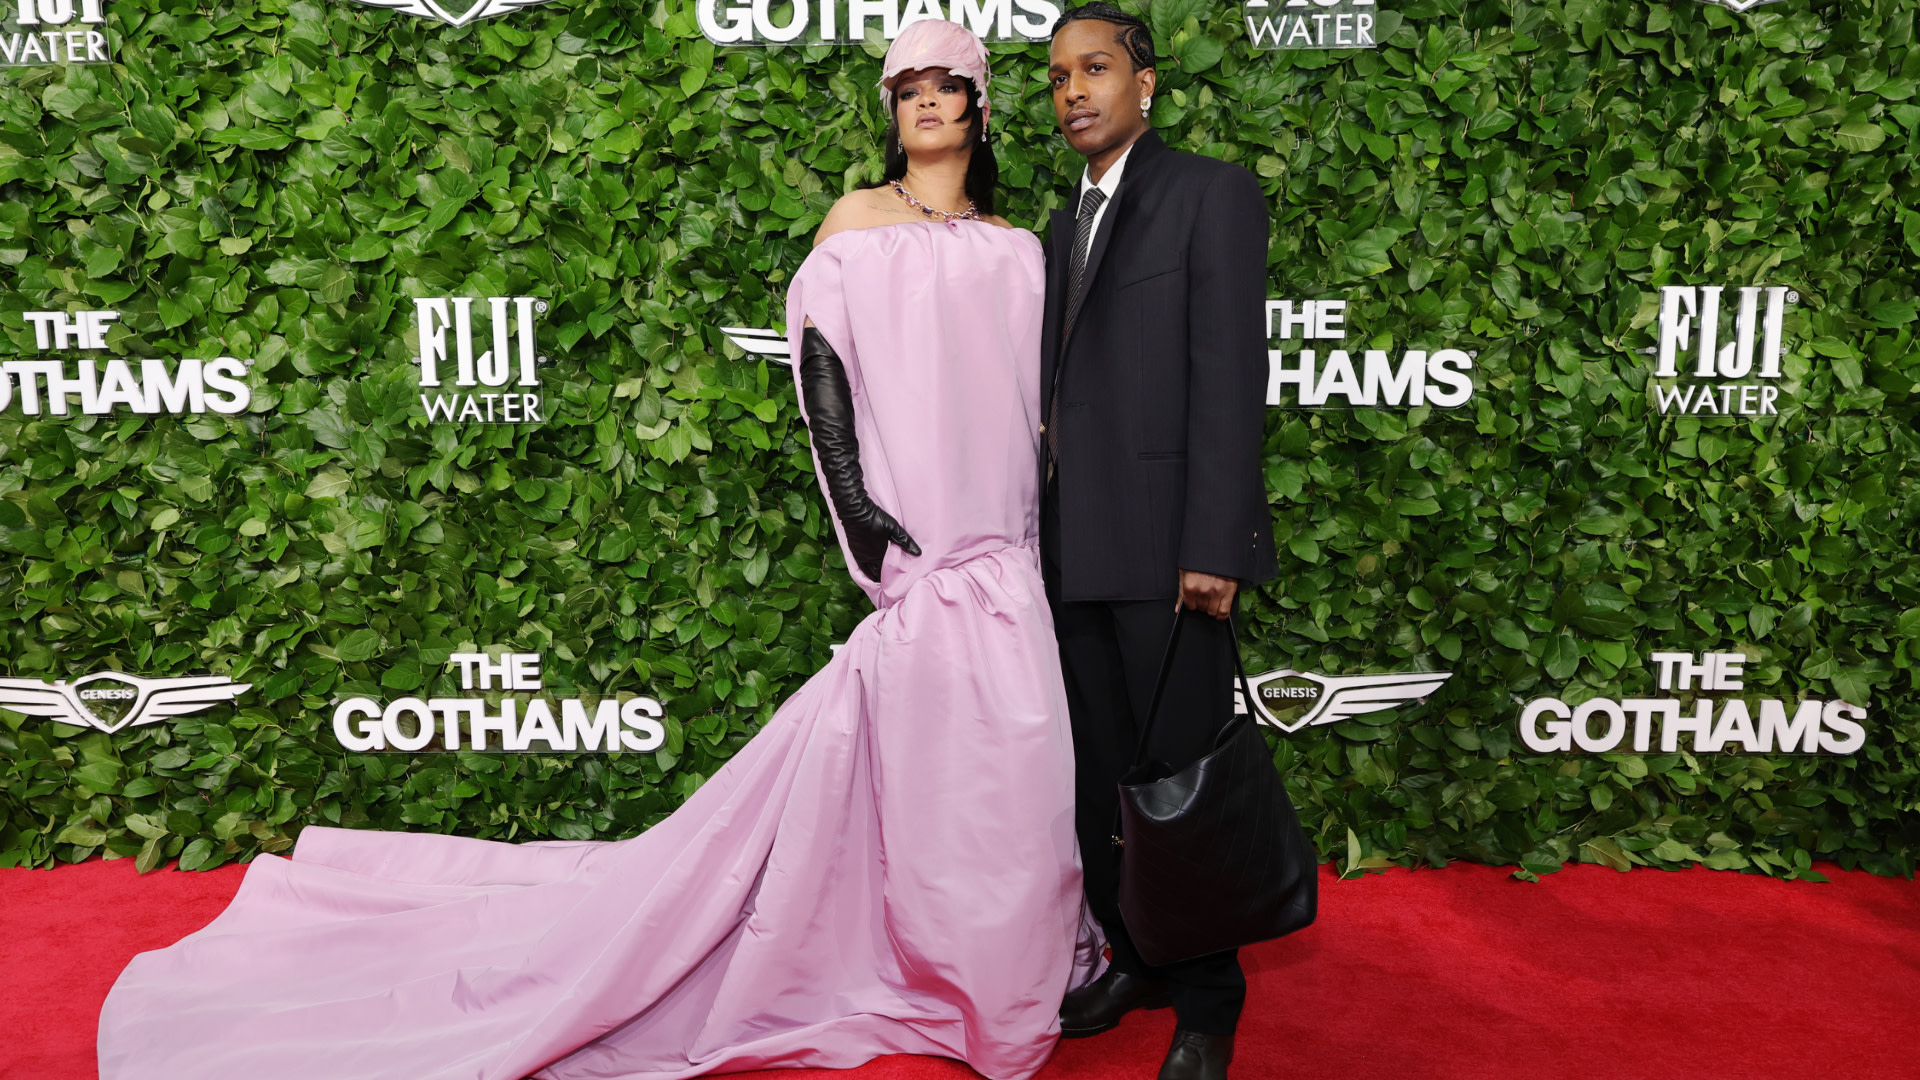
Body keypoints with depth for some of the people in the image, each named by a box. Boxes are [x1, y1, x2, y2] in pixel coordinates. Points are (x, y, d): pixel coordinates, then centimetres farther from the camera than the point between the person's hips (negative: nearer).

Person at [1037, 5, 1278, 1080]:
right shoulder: (1063, 226, 20)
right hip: (1078, 551, 7)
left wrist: (1212, 547, -18)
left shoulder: (1213, 193, -1)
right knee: (1100, 778, 12)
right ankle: (1138, 961, 30)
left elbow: (1230, 374, -11)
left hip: (1168, 547, -6)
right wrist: (1042, 541, 11)